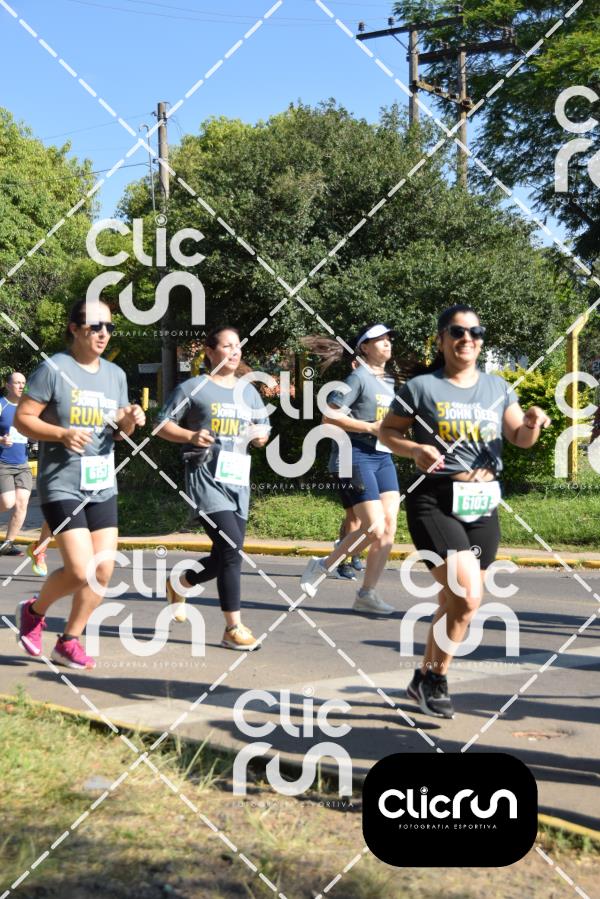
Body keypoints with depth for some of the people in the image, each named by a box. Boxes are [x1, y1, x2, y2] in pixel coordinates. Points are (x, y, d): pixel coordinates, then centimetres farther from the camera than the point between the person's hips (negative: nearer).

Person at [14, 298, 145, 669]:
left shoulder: (115, 374, 10)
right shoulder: (54, 369, -9)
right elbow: (23, 418, -9)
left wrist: (130, 422, -5)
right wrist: (62, 434, -23)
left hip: (102, 486, 6)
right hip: (61, 485, -6)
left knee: (104, 570, 2)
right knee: (80, 570, -14)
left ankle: (69, 642, 19)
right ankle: (34, 611, 16)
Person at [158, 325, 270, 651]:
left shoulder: (248, 391, 17)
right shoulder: (193, 388, 1)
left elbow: (264, 428, 23)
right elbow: (163, 426, 2)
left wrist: (261, 435, 0)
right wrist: (191, 436, -16)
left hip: (238, 480, 7)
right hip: (206, 477, -7)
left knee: (226, 556, 9)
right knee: (232, 549, -17)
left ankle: (180, 583, 38)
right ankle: (233, 628, -10)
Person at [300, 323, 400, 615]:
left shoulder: (388, 383, 18)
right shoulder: (358, 378, -7)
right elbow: (329, 417, -15)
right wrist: (371, 427, -17)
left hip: (383, 458, 8)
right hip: (358, 457, -8)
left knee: (389, 527, -2)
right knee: (375, 528, -14)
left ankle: (367, 594, 6)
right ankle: (323, 566, 5)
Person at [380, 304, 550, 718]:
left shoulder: (498, 388, 9)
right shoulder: (422, 387, -4)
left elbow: (520, 439, 11)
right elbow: (387, 431, 3)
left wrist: (533, 423, -12)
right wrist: (416, 449, -17)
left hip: (483, 506, 5)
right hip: (436, 502, -5)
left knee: (455, 601, 13)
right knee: (467, 598, -17)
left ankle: (425, 678, 31)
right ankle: (437, 679, 5)